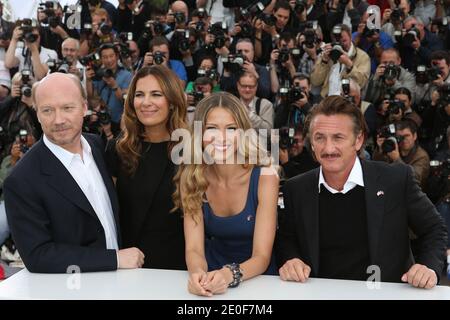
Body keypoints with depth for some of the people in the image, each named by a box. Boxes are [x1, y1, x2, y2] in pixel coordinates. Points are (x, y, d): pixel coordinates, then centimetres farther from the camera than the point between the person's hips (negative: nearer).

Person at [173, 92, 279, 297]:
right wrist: (197, 274, -31)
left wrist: (230, 275, -34)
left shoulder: (265, 178, -13)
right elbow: (194, 249, -10)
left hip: (258, 280, -1)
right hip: (212, 280, 2)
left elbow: (261, 256, -15)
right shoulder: (191, 177, -7)